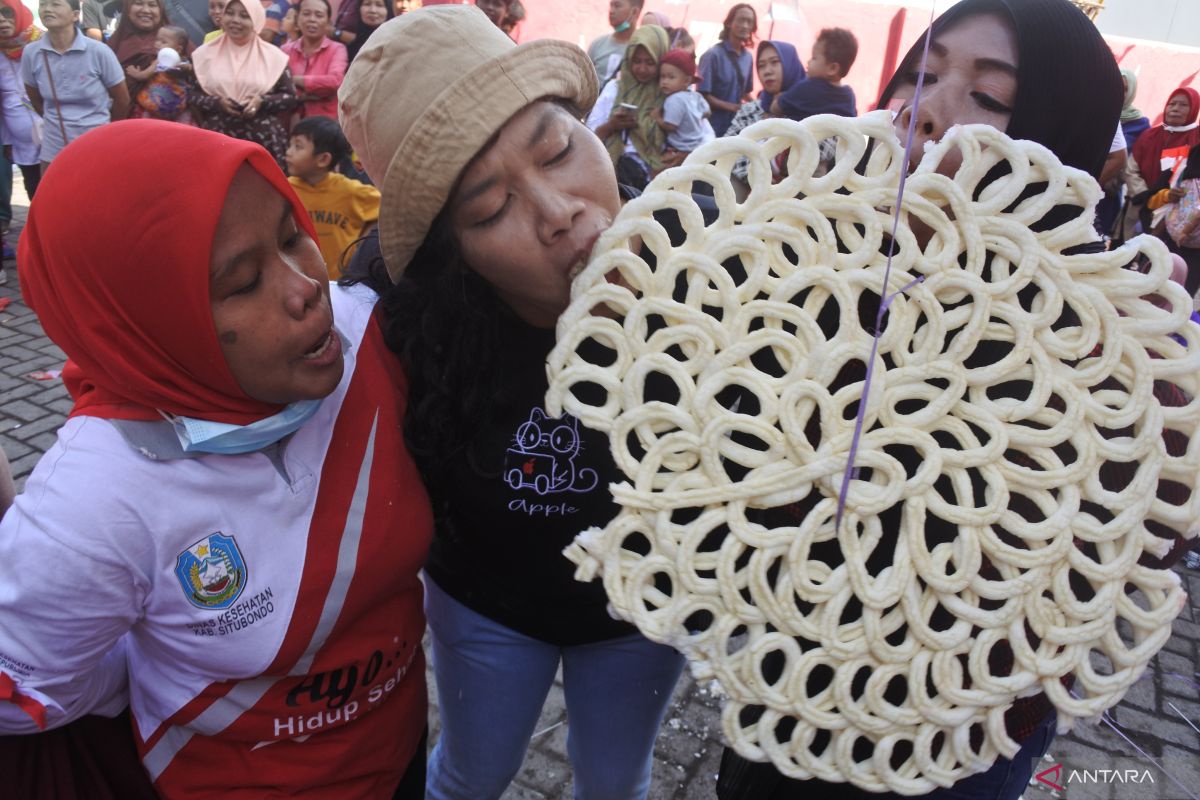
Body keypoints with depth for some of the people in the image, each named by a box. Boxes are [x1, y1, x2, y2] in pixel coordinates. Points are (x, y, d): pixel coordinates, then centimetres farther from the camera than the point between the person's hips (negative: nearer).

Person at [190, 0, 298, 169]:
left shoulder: (273, 55, 3)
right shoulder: (206, 53, 7)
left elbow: (291, 97, 4)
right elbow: (191, 95, 8)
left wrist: (262, 102, -12)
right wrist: (218, 103, -11)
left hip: (264, 141, -1)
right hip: (218, 139, 1)